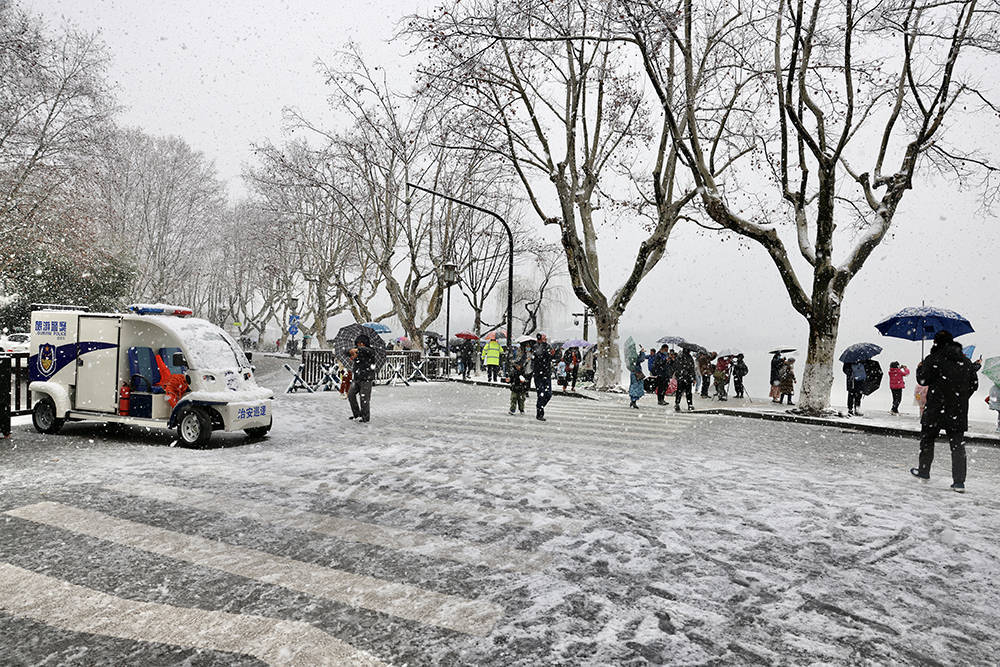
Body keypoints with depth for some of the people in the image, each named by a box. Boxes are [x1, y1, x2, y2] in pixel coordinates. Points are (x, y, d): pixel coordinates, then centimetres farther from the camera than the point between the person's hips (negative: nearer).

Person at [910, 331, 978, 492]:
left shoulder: (933, 359, -9)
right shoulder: (965, 361, 9)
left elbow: (923, 379, -9)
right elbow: (974, 384, 13)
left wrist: (920, 368, 10)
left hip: (936, 409, -4)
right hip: (959, 412, 4)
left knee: (927, 439, 14)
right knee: (958, 444, 5)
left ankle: (923, 470, 23)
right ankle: (959, 482, 0)